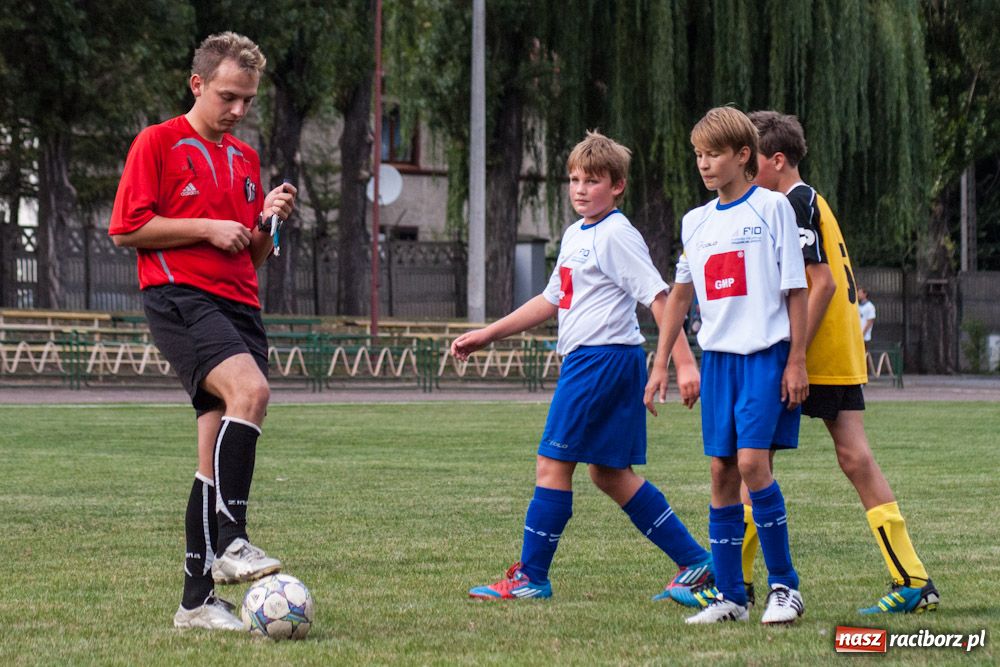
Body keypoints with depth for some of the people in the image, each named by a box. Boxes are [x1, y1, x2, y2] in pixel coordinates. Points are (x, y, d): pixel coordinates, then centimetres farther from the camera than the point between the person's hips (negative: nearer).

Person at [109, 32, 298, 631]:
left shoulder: (246, 159, 21)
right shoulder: (159, 143, 1)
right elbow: (126, 229, -6)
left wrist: (269, 221, 5)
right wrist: (207, 228, -9)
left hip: (240, 307, 7)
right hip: (179, 298, -7)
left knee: (219, 456, 3)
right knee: (250, 389, -32)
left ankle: (198, 599, 6)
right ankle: (229, 543, -31)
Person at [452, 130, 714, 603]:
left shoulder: (616, 234, -11)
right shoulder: (575, 235, 18)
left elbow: (658, 297, -16)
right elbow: (552, 300, 27)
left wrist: (684, 363, -22)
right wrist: (487, 335, 26)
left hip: (602, 358, -10)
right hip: (586, 360, 10)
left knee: (552, 463, -6)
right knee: (610, 473, 11)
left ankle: (530, 577, 1)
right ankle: (694, 561, 14)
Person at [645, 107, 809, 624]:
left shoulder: (772, 208, -3)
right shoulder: (696, 222, 12)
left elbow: (795, 289, -3)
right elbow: (680, 295, 19)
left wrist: (796, 361, -8)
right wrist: (660, 363, 15)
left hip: (766, 354, -5)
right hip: (717, 356, 5)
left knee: (752, 461, -15)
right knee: (722, 471, 3)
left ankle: (784, 586, -5)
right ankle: (729, 596, 8)